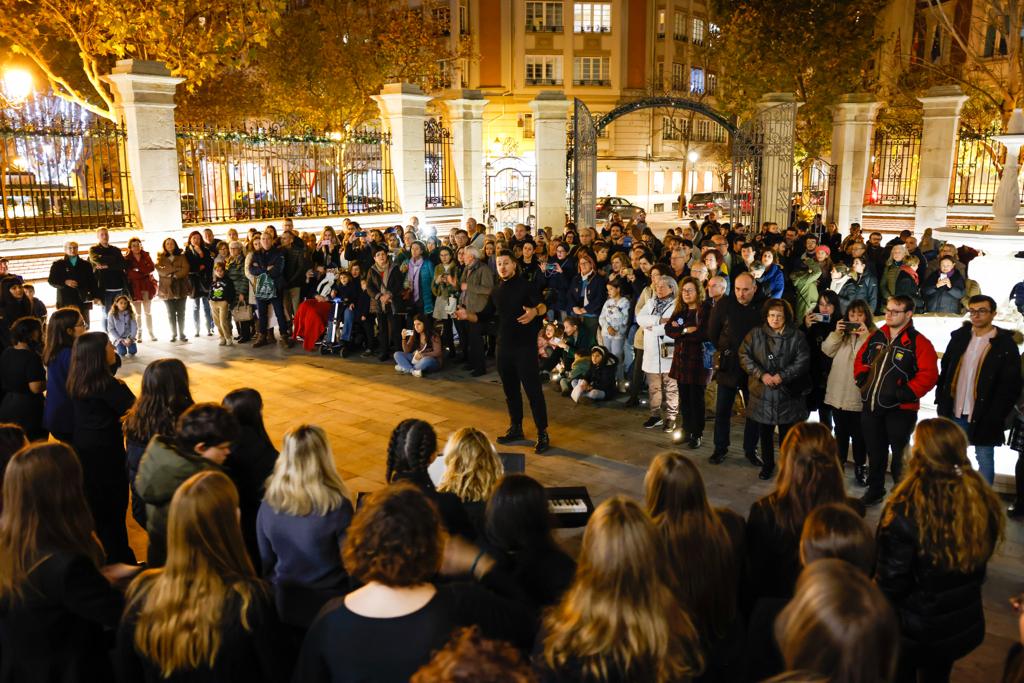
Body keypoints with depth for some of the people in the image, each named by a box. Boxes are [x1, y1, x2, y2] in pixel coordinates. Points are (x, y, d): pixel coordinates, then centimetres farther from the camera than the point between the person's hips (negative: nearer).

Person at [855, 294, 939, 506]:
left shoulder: (918, 342, -11)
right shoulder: (876, 337, 7)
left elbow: (928, 375, -18)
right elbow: (861, 359, 20)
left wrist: (905, 393, -21)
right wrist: (863, 379, 6)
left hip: (900, 409, -6)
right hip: (872, 406, 6)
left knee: (900, 455, 5)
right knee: (875, 452, 18)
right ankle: (875, 490, 34)